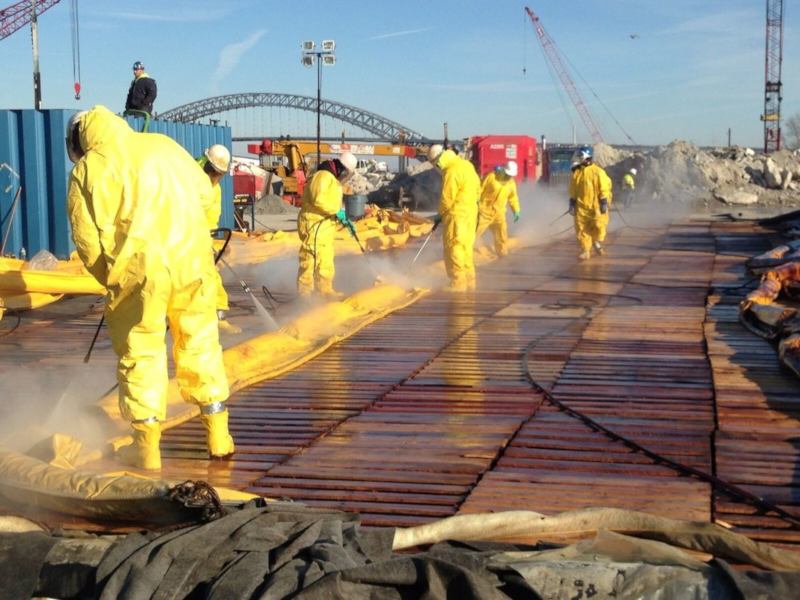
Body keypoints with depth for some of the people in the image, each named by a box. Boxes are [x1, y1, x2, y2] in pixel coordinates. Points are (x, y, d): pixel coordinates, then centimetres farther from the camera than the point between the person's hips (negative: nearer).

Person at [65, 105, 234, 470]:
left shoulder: (87, 170, 2)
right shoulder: (162, 145, 14)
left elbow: (87, 239, -2)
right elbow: (204, 193, 17)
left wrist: (110, 278, 13)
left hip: (139, 269, -3)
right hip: (192, 260, 4)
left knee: (141, 355, 8)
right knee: (200, 344, 14)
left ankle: (147, 447, 12)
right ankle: (218, 437, 21)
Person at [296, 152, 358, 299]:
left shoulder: (335, 181, 21)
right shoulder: (324, 176, -14)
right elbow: (318, 199, -27)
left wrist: (345, 221, 14)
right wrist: (336, 211, -20)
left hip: (325, 227, 11)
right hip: (314, 225, -11)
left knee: (326, 262, 15)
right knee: (310, 259, -9)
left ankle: (325, 290, 23)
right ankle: (305, 292, -7)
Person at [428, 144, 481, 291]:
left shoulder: (451, 171, -18)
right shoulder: (467, 165, 11)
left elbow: (447, 198, -16)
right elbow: (477, 187, 16)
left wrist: (440, 214, -3)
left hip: (457, 214, -9)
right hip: (470, 211, 9)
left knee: (453, 247, -5)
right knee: (465, 247, 15)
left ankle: (458, 282, -5)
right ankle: (469, 279, 20)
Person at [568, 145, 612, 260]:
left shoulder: (598, 172, -4)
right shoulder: (577, 172, 9)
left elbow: (604, 188, -5)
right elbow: (573, 190, 14)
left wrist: (604, 202, -9)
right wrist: (572, 202, 9)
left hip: (595, 206, -4)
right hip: (581, 206, 4)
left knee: (598, 226, -7)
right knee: (581, 229, -1)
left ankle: (597, 242, 24)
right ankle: (585, 250, 6)